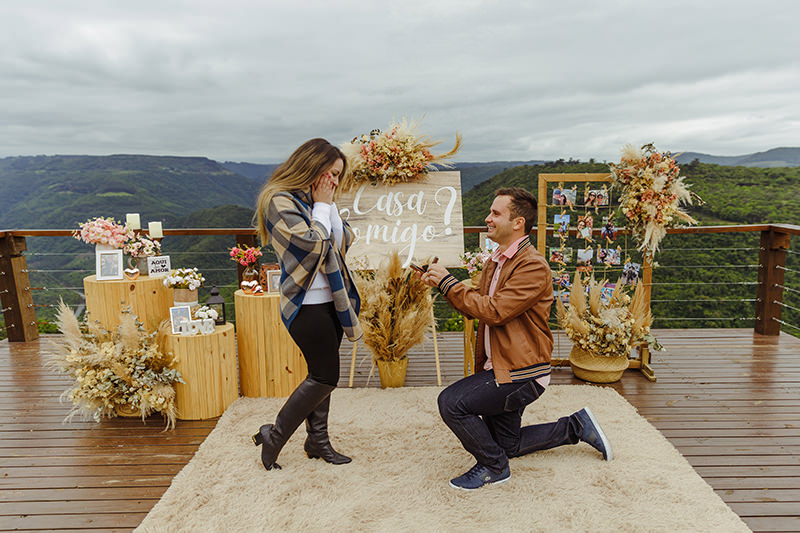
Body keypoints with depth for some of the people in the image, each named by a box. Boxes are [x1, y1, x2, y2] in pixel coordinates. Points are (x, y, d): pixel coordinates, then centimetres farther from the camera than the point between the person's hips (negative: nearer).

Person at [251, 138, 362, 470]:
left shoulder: (316, 199, 12)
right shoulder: (279, 200, -13)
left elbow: (343, 241, 8)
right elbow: (313, 244, -23)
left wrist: (328, 203, -1)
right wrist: (322, 205, -11)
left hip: (329, 300, 9)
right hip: (306, 305, -8)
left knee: (322, 374, 15)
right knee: (325, 377, -3)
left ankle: (317, 440, 29)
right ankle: (273, 436, 13)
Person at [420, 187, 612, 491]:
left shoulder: (533, 266, -20)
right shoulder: (495, 262, 10)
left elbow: (494, 311, -28)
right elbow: (476, 307, 14)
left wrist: (448, 283, -22)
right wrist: (441, 283, 0)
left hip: (522, 373, -10)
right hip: (501, 368, 10)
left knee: (451, 402, -20)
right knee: (509, 446, 21)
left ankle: (493, 466, 1)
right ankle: (577, 426, 34)